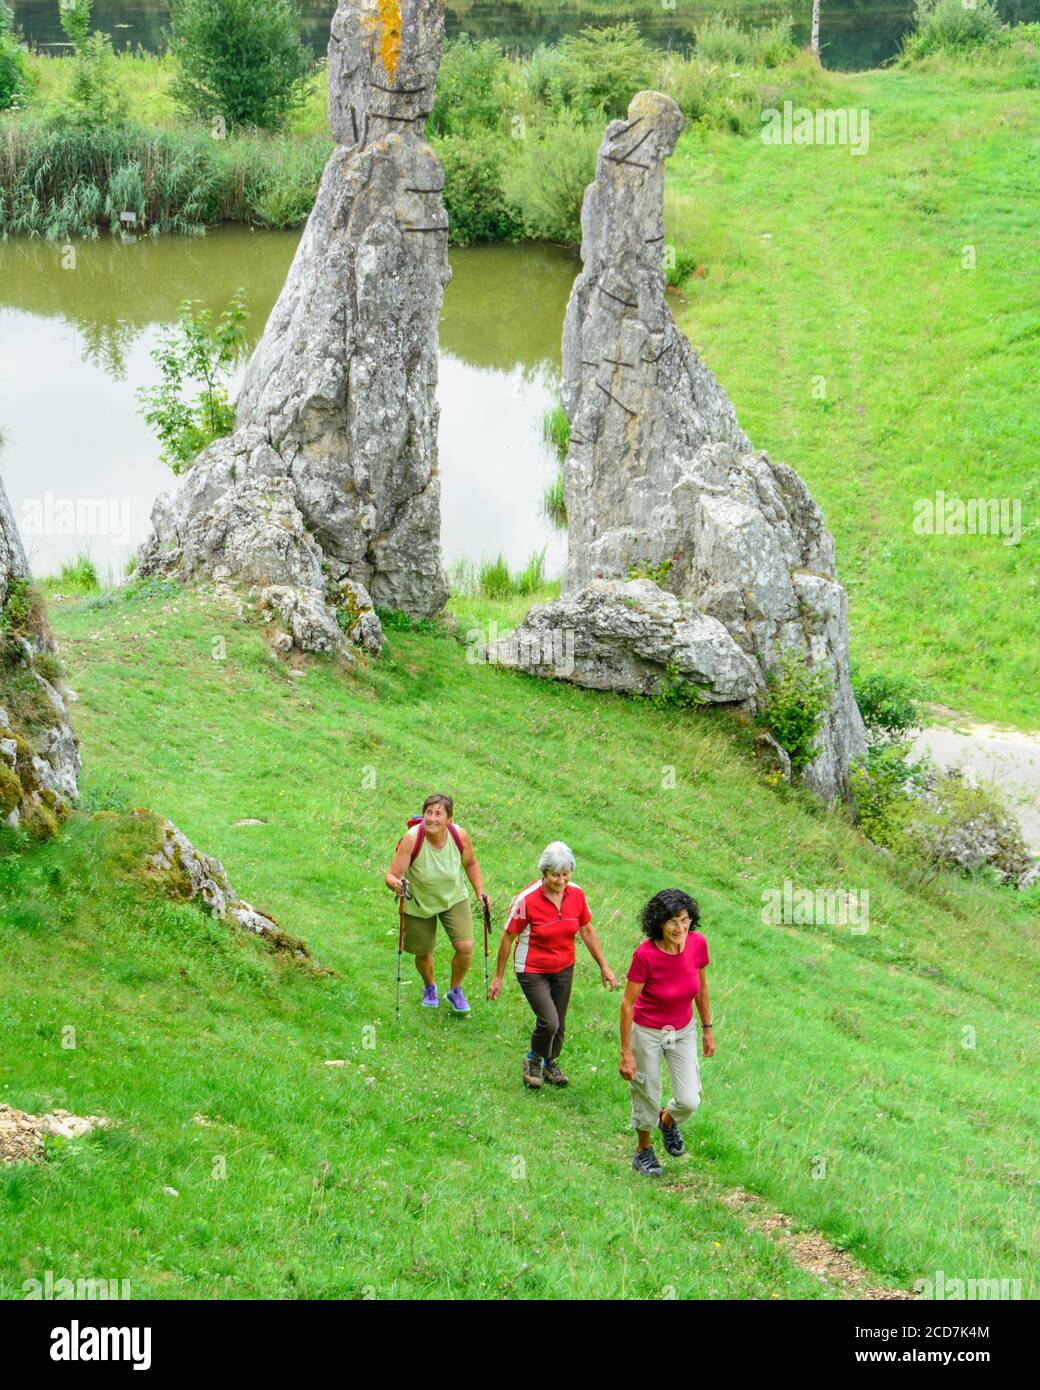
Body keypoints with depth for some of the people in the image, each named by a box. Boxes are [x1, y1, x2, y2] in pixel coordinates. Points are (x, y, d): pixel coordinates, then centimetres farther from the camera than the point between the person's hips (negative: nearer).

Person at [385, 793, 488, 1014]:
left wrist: (480, 891, -5)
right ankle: (430, 988, 47)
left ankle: (456, 990, 20)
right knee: (423, 953, 11)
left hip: (454, 898, 1)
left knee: (465, 946, -10)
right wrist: (396, 884, -50)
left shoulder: (459, 836, -22)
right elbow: (391, 875, -28)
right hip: (419, 903, -1)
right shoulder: (412, 839, -31)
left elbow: (471, 864, 1)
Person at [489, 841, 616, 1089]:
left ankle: (551, 1063, 42)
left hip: (564, 968, 5)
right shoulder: (527, 900, -24)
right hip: (532, 970, -4)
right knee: (549, 1022, -16)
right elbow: (507, 939, -13)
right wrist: (498, 978, -6)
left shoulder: (576, 894, -11)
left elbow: (587, 931, 5)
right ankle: (533, 1060, 15)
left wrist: (604, 967, 7)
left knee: (559, 1024, 13)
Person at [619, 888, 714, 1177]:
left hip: (683, 1031, 3)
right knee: (647, 1097, 14)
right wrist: (626, 1053, -15)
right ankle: (643, 1150, 43)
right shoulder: (645, 954, -29)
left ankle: (668, 1120, 37)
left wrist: (708, 1029, 9)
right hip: (647, 1032, -3)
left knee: (689, 1101, 0)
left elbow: (701, 987, 2)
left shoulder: (698, 944, -18)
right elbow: (627, 1004, -18)